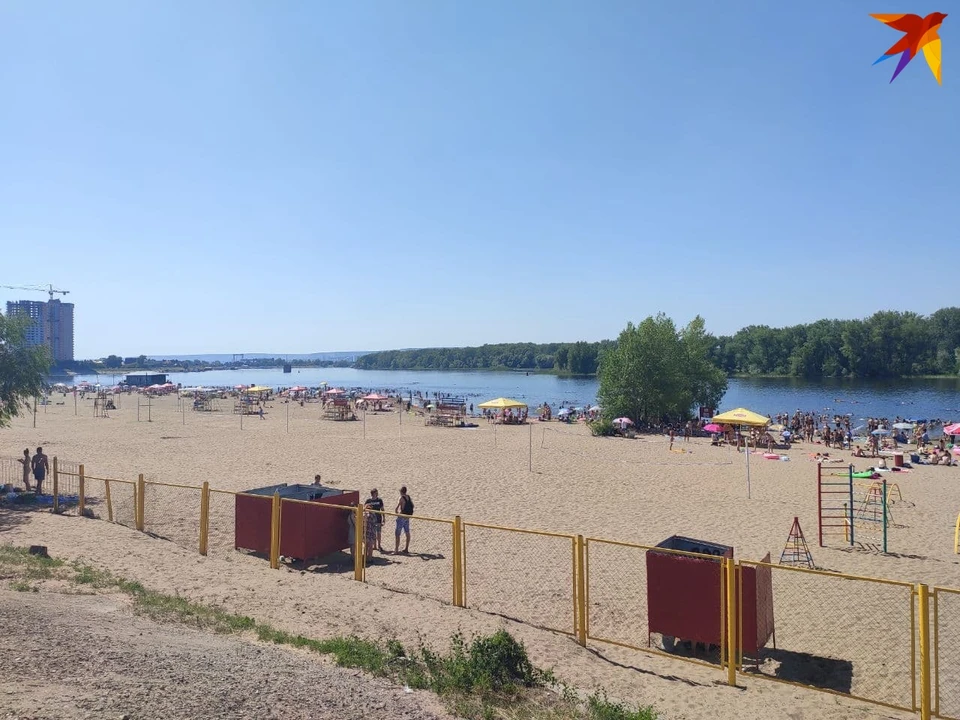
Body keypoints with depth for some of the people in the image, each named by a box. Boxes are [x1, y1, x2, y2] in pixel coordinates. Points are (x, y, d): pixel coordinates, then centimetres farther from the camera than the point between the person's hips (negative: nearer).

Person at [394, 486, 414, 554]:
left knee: (398, 533, 0)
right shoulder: (409, 498, 5)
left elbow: (396, 508, -20)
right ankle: (406, 548, 18)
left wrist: (396, 512, -1)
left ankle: (396, 549, 1)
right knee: (407, 533, 12)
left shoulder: (401, 498, -15)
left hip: (401, 517, -7)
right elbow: (412, 506, 14)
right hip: (407, 517, 7)